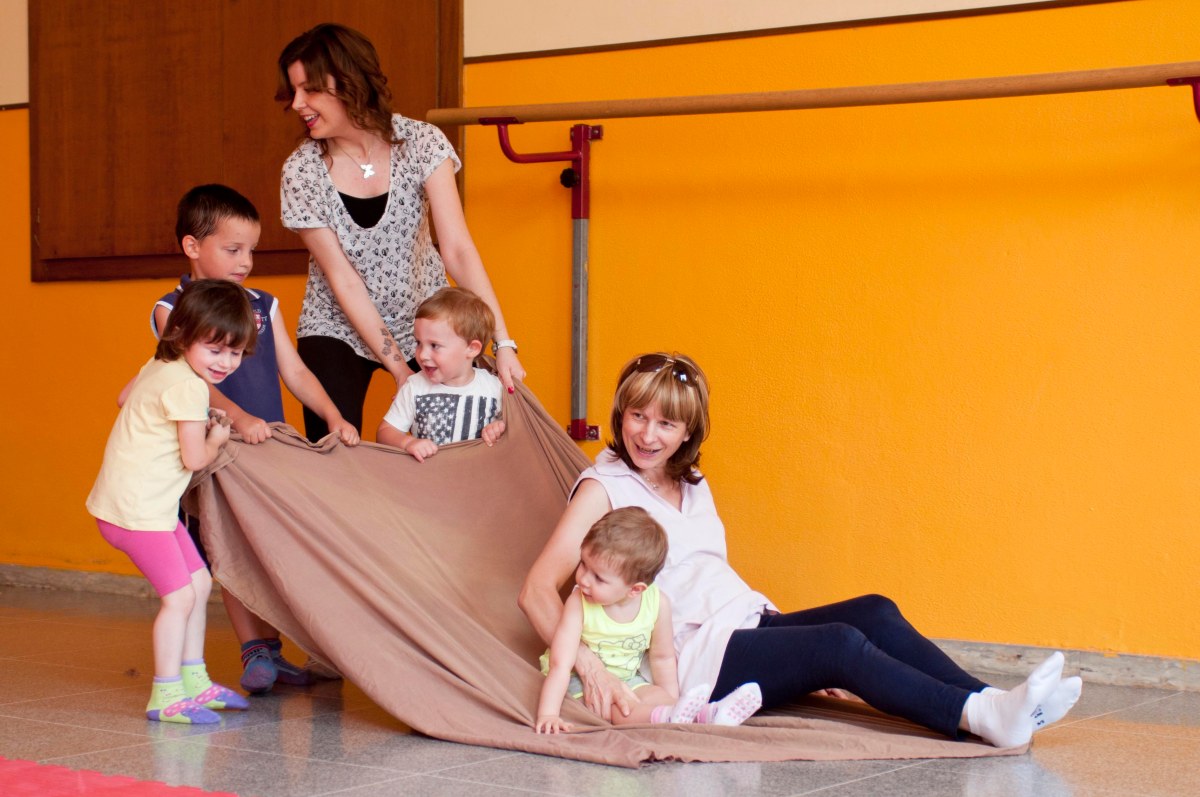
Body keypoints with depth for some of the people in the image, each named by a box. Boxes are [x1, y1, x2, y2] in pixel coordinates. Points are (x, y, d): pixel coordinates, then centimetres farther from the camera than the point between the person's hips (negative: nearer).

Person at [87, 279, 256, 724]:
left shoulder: (159, 368, 10)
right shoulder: (187, 387, -20)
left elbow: (125, 397, 28)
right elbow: (195, 458, -19)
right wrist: (216, 438, 3)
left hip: (153, 504, 11)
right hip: (137, 509, -11)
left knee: (199, 583, 15)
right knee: (179, 595, -10)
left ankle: (193, 680, 23)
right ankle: (166, 696, -5)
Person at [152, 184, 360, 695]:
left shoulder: (263, 306, 12)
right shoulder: (172, 310, -4)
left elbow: (295, 373, 9)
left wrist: (334, 417, -6)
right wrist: (238, 416, -32)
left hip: (271, 448, 4)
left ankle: (270, 650, 15)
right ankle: (254, 653, 7)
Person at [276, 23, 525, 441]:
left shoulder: (422, 144, -15)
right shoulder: (301, 171, -15)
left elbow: (457, 249, -19)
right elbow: (342, 279, -15)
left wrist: (502, 343, -27)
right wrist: (398, 367, -18)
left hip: (422, 321, 1)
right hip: (338, 329, -1)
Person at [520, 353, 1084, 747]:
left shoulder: (693, 486, 20)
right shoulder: (604, 488, -2)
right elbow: (537, 591, -12)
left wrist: (783, 629, 11)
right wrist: (589, 668, -27)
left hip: (747, 620, 7)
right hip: (689, 658, -7)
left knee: (873, 612, -15)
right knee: (840, 643, -26)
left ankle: (990, 704, -29)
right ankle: (981, 716, -39)